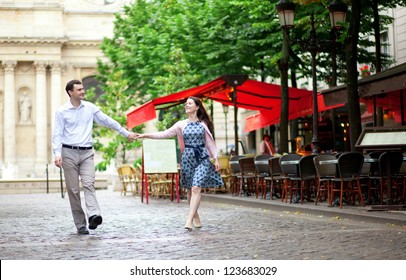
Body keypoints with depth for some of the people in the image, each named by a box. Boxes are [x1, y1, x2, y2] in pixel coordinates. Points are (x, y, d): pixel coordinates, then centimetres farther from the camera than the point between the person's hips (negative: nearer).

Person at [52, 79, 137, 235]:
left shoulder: (90, 108, 8)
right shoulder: (62, 111, 0)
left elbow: (107, 121, 13)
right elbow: (57, 135, -2)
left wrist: (126, 133, 14)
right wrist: (57, 154, -15)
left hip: (87, 153, 1)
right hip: (69, 153, -1)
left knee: (89, 184, -16)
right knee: (73, 190, 0)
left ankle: (94, 215, -32)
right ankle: (80, 225, 5)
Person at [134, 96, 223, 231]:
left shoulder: (203, 124, 4)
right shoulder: (181, 124, 7)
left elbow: (210, 142, 7)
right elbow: (164, 134, 2)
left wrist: (216, 158, 2)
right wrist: (145, 135, -7)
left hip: (202, 158, -3)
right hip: (187, 158, 3)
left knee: (196, 188, -15)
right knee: (190, 190, 7)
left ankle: (189, 220, -19)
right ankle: (196, 218, 22)